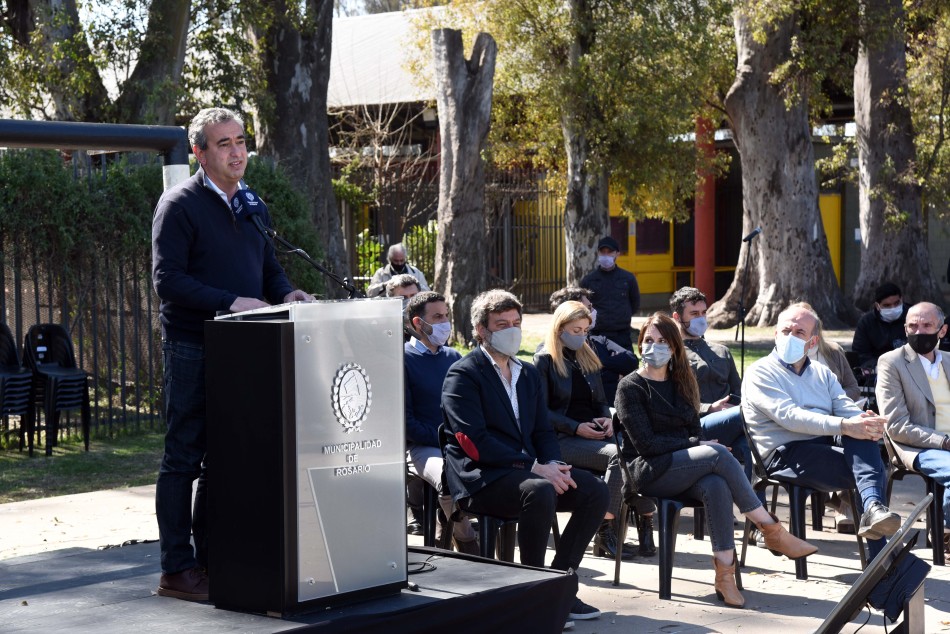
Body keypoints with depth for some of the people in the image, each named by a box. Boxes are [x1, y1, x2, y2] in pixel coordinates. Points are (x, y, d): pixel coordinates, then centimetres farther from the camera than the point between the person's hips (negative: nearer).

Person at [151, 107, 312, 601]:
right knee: (183, 457, -2)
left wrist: (285, 292, 0)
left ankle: (211, 558, 21)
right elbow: (167, 279, -16)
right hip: (191, 347, -7)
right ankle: (177, 570, 4)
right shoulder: (180, 204, -8)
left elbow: (267, 267, 22)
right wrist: (232, 302, -23)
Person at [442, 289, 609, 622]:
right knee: (540, 492, -35)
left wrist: (555, 465, -5)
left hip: (529, 470, 8)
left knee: (596, 491, -10)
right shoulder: (463, 375, -6)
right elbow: (474, 442, -16)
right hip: (480, 479, -8)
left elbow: (543, 430, 19)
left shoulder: (529, 373, 20)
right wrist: (535, 467, -20)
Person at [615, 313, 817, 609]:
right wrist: (690, 443, -11)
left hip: (683, 469, 5)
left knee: (717, 485, -33)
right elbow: (645, 443, -9)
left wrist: (700, 445, -7)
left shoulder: (681, 383, 21)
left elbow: (696, 432, 16)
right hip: (649, 472, -5)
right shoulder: (631, 387, 2)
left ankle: (725, 573, -41)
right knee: (718, 453, -30)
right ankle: (772, 531, -26)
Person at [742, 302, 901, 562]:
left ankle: (873, 510, -45)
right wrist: (844, 426, -27)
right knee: (875, 470, -25)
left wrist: (869, 423, -19)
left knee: (862, 431, -30)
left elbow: (847, 408, 7)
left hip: (826, 445, 5)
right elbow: (788, 416, -15)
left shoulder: (822, 373, 24)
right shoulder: (760, 372, 2)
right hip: (784, 454, -5)